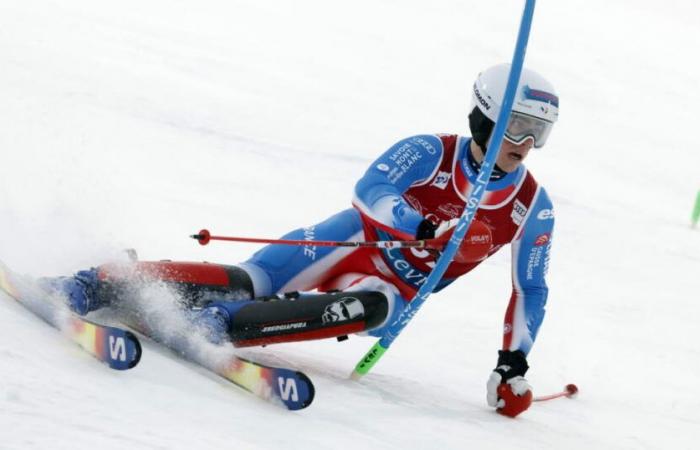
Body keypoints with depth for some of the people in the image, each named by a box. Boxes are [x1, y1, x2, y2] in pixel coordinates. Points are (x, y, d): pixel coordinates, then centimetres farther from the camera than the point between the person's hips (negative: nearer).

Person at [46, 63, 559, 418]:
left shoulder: (533, 209, -5)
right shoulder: (432, 152, -14)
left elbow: (531, 292, 6)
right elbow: (370, 192, -28)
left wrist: (513, 364, -3)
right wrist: (429, 229, -45)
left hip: (391, 293, 2)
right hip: (353, 243, -2)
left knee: (370, 308, -35)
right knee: (249, 281, -25)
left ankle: (221, 323, -40)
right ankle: (94, 285, -22)